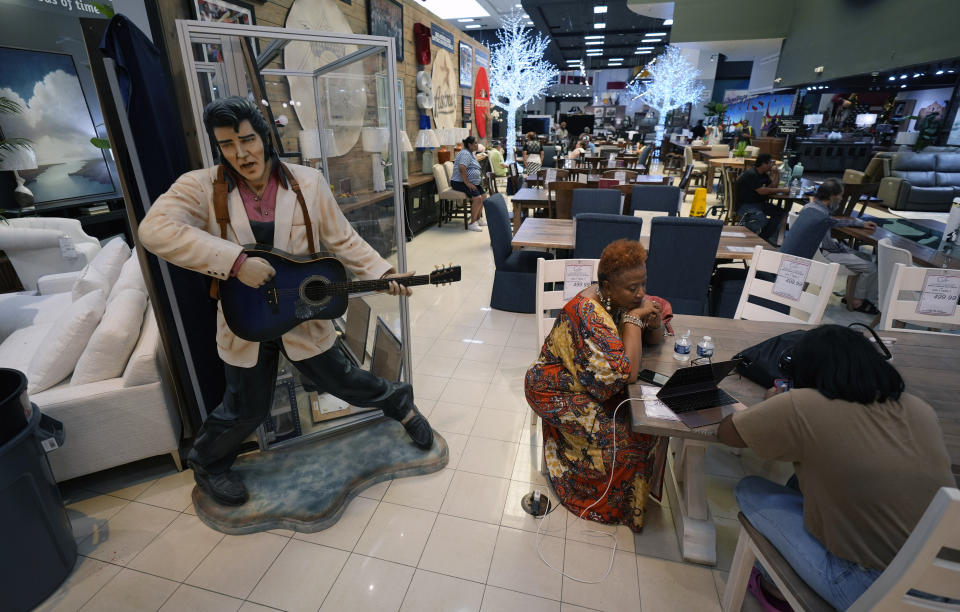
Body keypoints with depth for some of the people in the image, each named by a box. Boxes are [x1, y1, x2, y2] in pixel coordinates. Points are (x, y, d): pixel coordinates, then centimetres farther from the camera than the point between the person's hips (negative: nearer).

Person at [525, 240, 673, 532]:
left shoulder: (626, 302, -6)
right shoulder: (588, 313, -31)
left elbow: (655, 340, 7)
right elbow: (626, 373, -34)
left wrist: (654, 323, -16)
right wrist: (634, 319, -28)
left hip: (595, 385, 8)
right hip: (559, 393, -8)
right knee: (631, 436, -16)